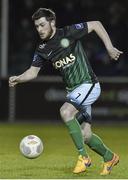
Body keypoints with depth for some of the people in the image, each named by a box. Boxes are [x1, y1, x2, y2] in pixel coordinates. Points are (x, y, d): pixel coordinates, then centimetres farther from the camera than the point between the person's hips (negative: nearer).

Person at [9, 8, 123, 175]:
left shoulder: (69, 33, -12)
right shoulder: (42, 49, 5)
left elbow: (96, 24, -5)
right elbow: (33, 71, 7)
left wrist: (109, 48, -10)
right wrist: (18, 79, -13)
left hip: (88, 84, -7)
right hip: (73, 90, 7)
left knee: (65, 111, -29)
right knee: (85, 135, 3)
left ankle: (83, 156, -19)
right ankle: (109, 157, 30)